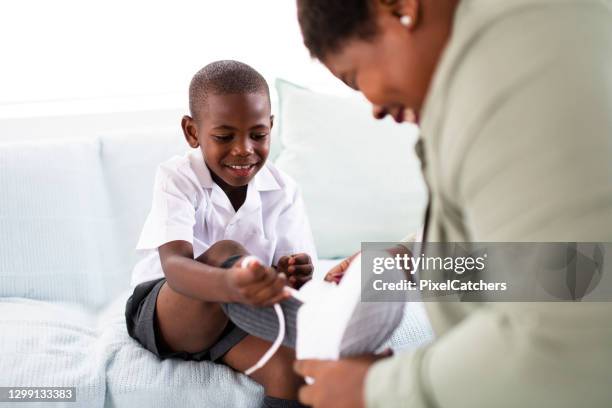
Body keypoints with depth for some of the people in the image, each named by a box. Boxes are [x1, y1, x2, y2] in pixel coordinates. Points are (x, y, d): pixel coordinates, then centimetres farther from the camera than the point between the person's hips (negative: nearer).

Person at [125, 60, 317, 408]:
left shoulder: (283, 190, -6)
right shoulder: (177, 178, -16)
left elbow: (288, 274, -10)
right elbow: (173, 264, -34)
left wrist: (291, 275, -37)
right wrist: (230, 286, -57)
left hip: (239, 316, 4)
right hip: (160, 312, -3)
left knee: (292, 368, -26)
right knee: (225, 253, -34)